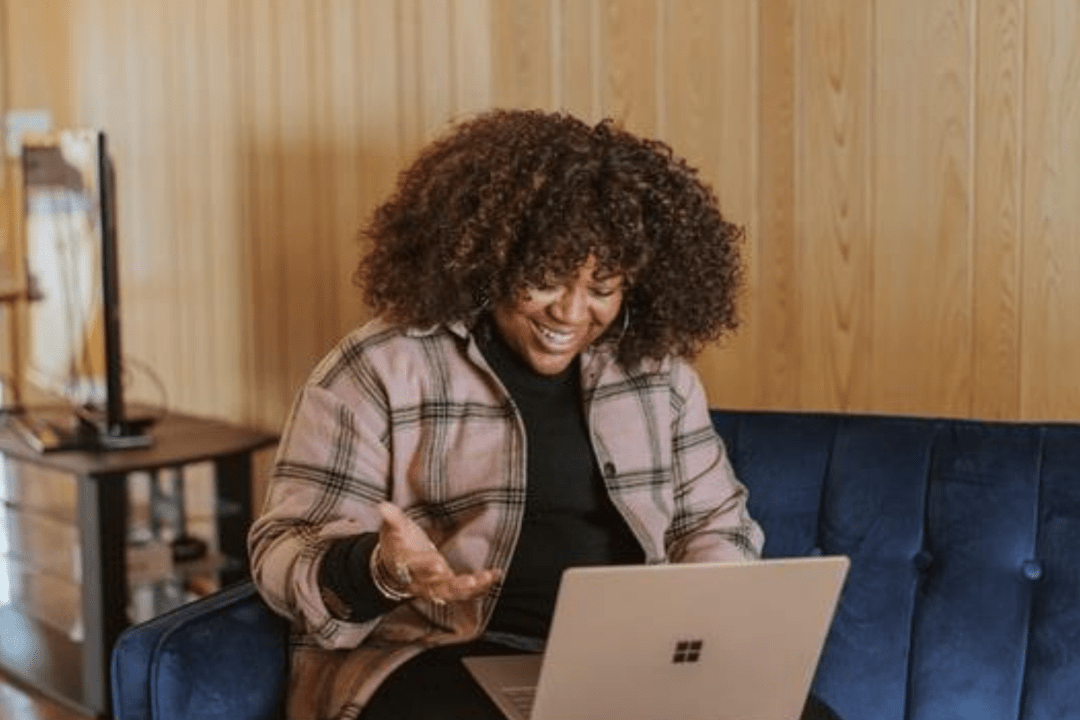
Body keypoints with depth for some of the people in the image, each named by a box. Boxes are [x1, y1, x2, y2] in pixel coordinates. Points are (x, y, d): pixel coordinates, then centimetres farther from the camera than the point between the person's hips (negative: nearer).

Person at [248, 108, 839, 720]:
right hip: (443, 658, -4)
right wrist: (380, 571, -27)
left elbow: (714, 522, 18)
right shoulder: (380, 371, -4)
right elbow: (286, 550, -5)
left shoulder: (655, 370, 10)